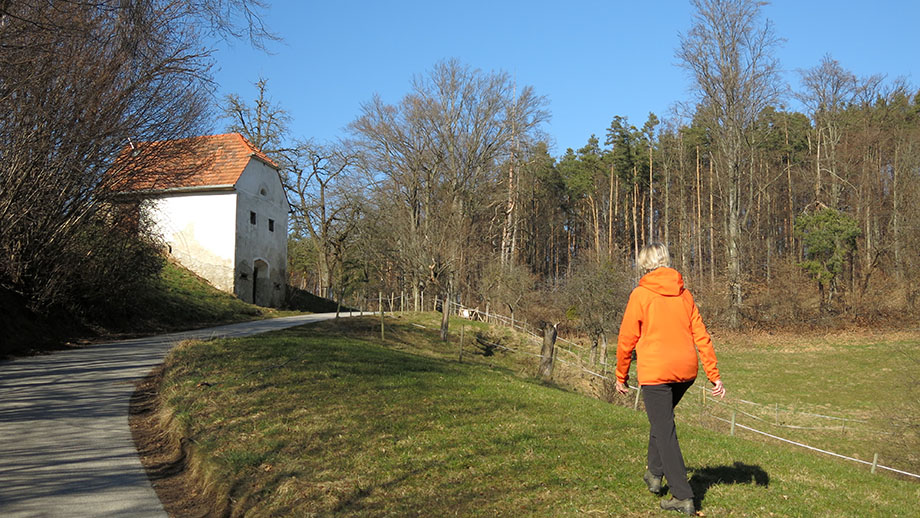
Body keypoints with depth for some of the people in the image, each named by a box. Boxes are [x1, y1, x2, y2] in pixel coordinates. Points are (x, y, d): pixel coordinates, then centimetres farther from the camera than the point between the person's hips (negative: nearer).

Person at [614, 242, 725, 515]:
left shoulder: (640, 295, -6)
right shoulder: (684, 294, 8)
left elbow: (627, 340, -3)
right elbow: (701, 336, 6)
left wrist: (621, 376, 8)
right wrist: (714, 376, 9)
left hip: (655, 372, -6)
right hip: (686, 370, 6)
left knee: (664, 431, 1)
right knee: (662, 419, 27)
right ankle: (654, 472, 30)